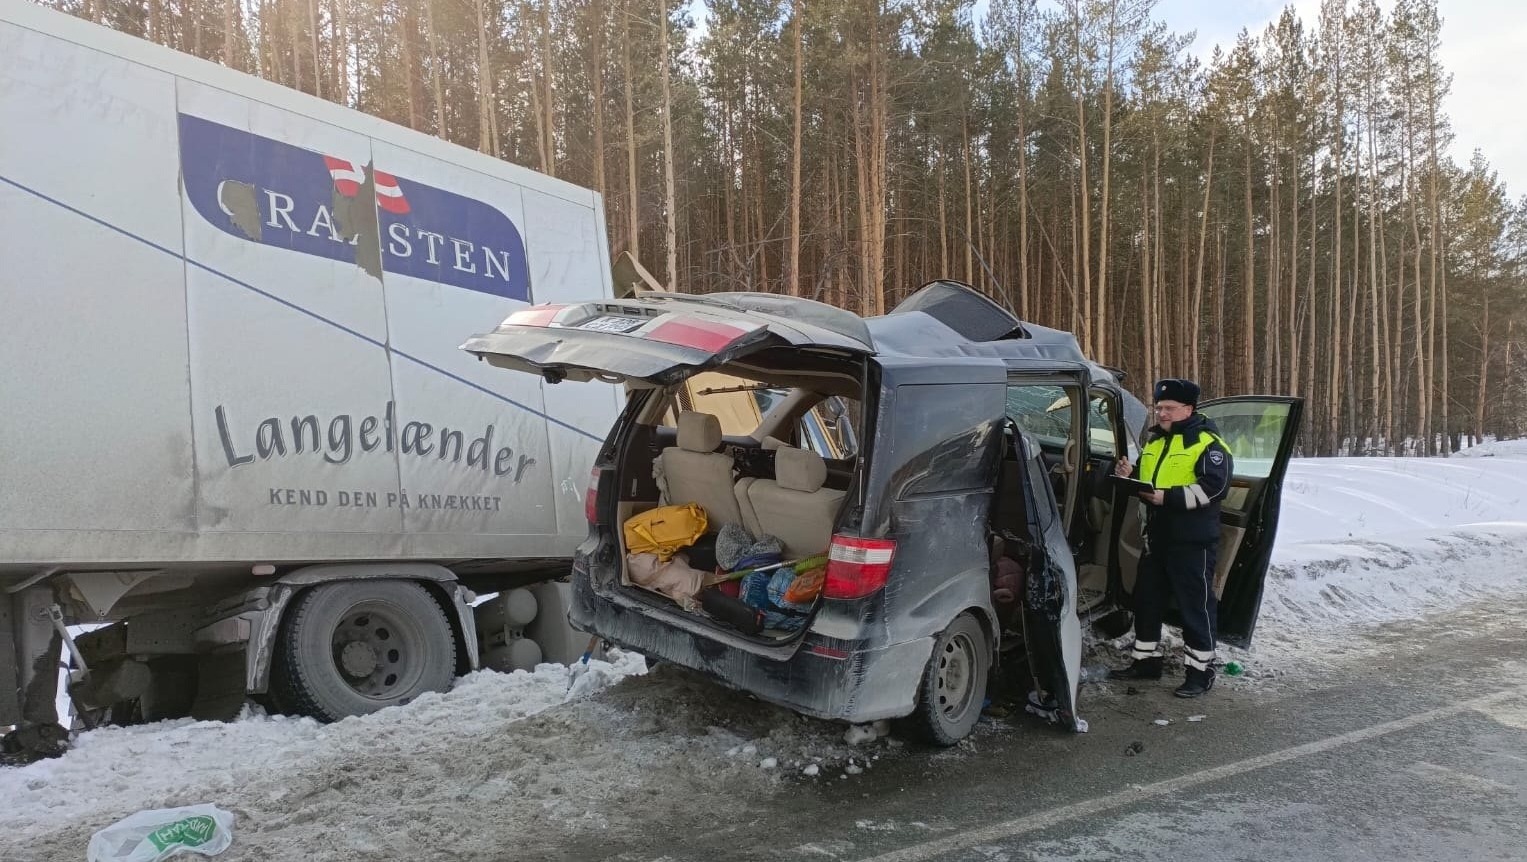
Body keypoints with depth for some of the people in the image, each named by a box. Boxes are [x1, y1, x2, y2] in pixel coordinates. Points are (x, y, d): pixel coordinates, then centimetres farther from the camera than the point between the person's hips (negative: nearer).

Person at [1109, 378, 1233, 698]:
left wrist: (1169, 497, -25)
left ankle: (1201, 670, 11)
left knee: (1195, 604, 0)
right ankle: (1145, 660, 27)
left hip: (1193, 539, -8)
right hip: (1157, 535, 8)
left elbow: (1214, 486, -20)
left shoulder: (1207, 442, -11)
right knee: (1146, 598, 14)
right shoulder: (1154, 439, 14)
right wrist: (1131, 474, 0)